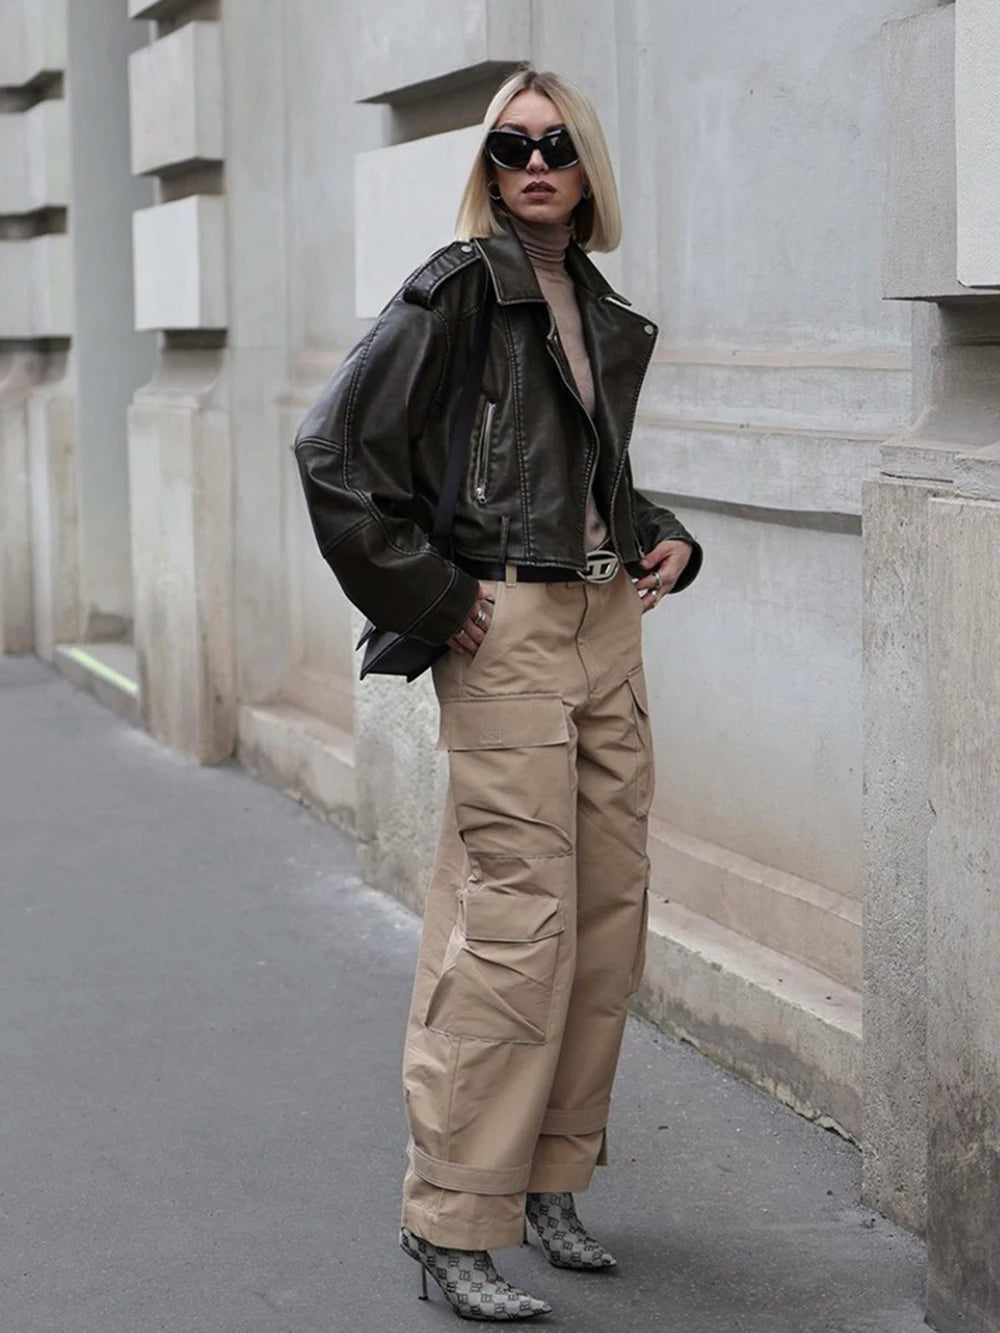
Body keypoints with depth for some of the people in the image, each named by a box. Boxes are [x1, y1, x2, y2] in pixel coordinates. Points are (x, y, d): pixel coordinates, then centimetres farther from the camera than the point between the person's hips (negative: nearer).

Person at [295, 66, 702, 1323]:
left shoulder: (606, 315, 14)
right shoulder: (459, 287, -7)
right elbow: (334, 444, -14)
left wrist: (669, 540, 9)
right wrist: (421, 598, -13)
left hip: (611, 630, 8)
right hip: (507, 635, -7)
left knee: (610, 911, 9)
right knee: (519, 921, -10)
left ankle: (548, 1177, 23)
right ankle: (454, 1219, -2)